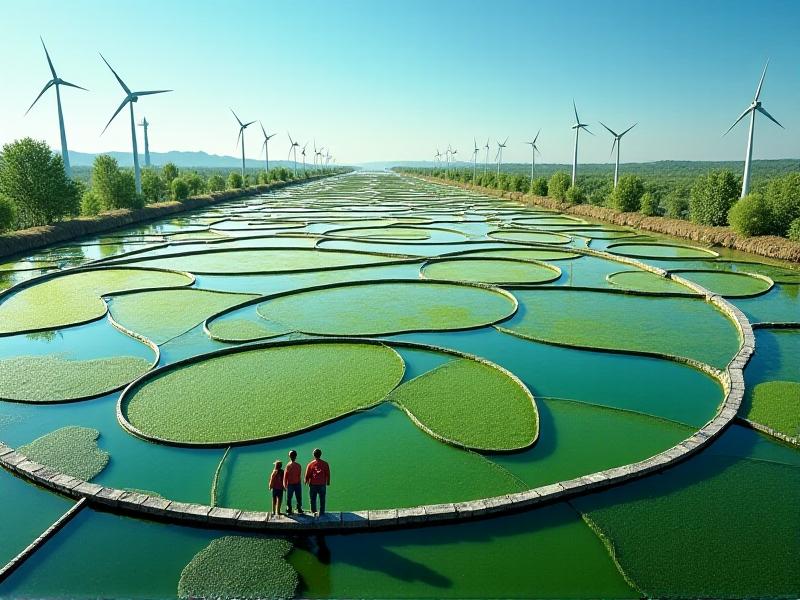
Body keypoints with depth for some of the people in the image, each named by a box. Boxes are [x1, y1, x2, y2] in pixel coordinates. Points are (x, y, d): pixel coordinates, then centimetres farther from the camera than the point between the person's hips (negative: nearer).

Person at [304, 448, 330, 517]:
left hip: (313, 484, 0)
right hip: (322, 484, 1)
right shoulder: (325, 464, -5)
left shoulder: (310, 464, -7)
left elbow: (307, 475, -1)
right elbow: (328, 474, 1)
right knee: (322, 499, 11)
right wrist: (328, 482, 15)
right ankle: (321, 512, 15)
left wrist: (306, 481, 18)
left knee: (313, 499, 13)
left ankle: (314, 511, 12)